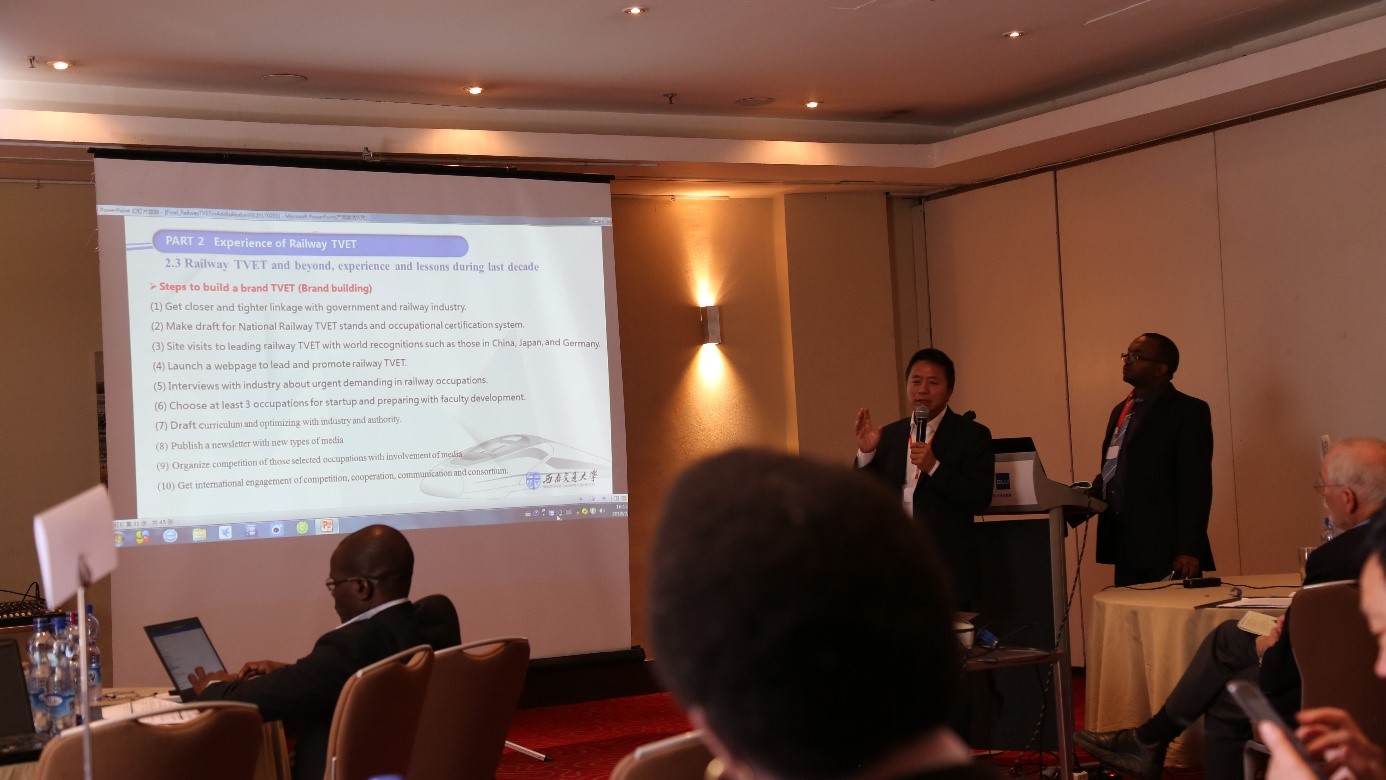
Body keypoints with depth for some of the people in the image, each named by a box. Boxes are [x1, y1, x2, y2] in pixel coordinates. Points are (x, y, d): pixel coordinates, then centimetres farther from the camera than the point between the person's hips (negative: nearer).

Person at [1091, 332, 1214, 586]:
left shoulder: (1188, 411, -4)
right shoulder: (1121, 411, 20)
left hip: (1166, 548, -7)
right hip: (1126, 546, 7)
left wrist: (1189, 550, -18)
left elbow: (1196, 485, -11)